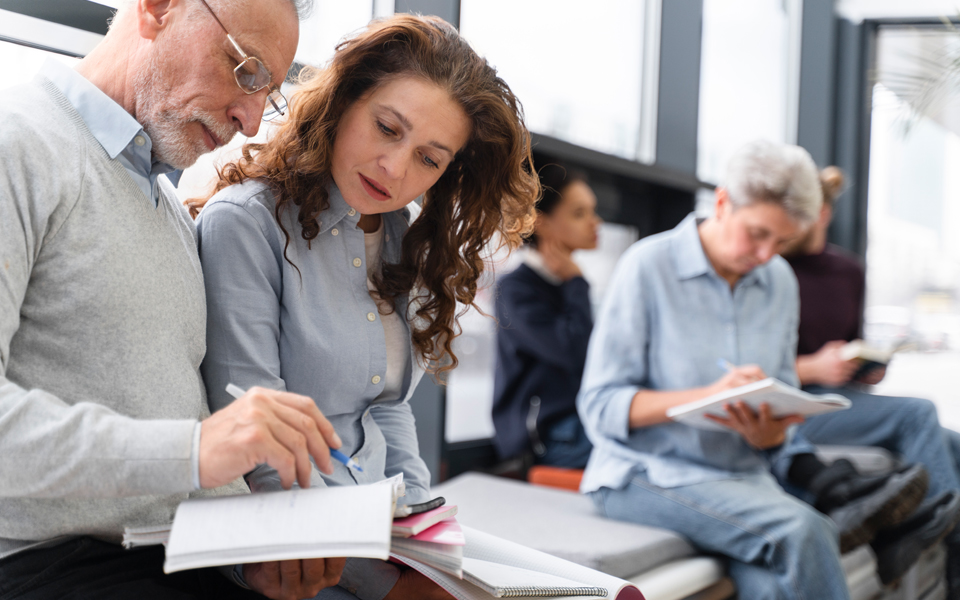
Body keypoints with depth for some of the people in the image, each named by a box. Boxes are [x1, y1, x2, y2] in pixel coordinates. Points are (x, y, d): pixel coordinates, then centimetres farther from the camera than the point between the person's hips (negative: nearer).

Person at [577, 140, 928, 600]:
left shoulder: (781, 282, 10)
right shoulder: (648, 266, -8)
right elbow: (599, 406, -11)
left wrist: (770, 432, -12)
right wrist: (707, 396, -24)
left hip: (744, 471, 5)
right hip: (646, 473, -4)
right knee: (799, 530, -30)